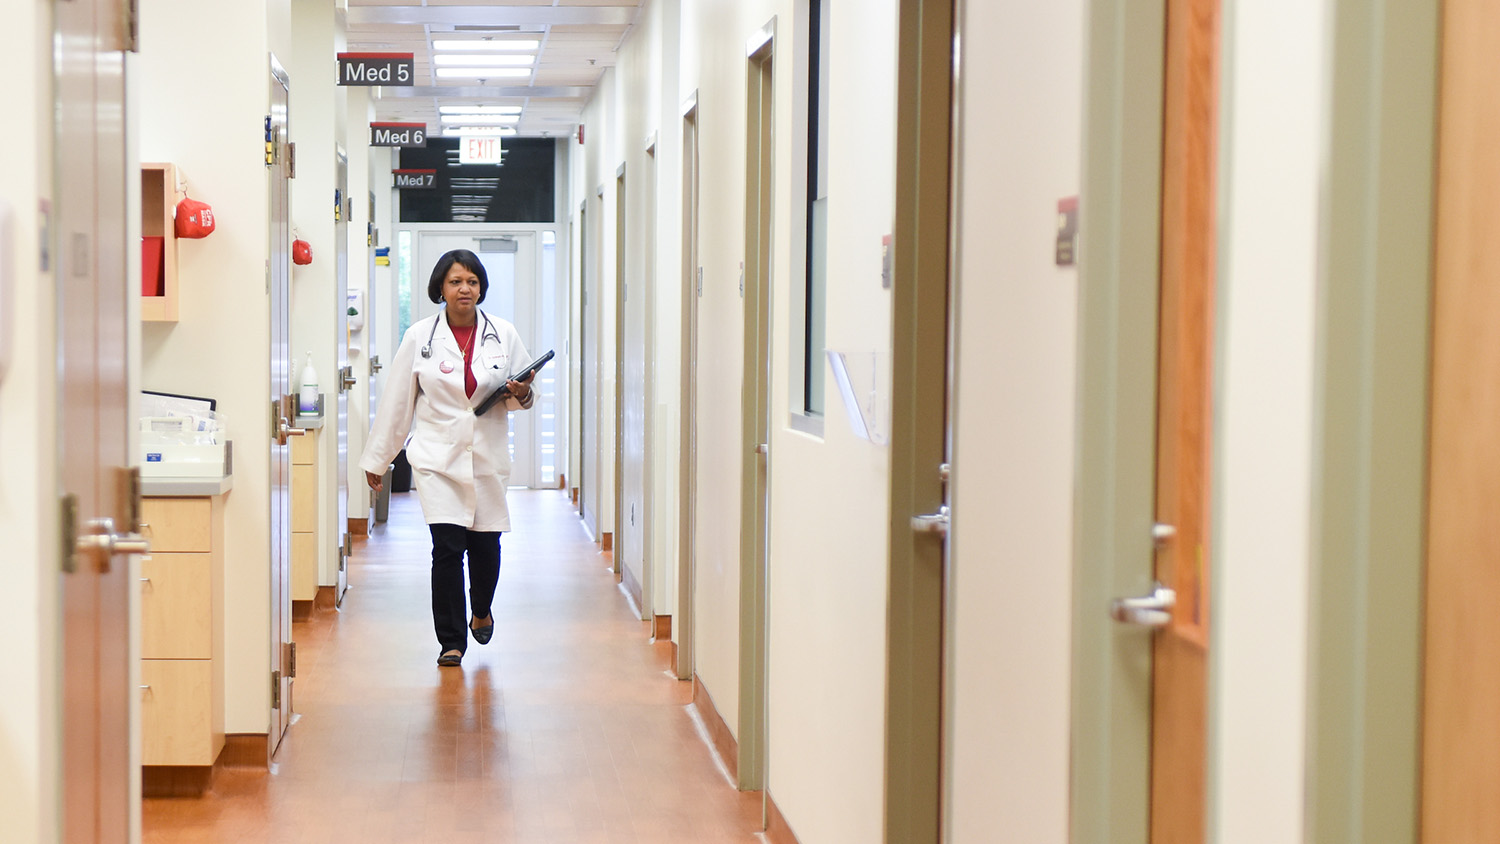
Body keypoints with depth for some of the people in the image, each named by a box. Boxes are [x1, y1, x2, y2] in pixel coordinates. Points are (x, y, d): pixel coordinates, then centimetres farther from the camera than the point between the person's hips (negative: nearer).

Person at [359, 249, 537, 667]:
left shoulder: (503, 334, 3)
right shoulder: (419, 338, 0)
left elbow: (524, 393, 13)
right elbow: (397, 401, 5)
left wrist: (522, 393, -12)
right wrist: (376, 459, 8)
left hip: (488, 456, 2)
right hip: (438, 456, -2)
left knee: (486, 544, 6)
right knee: (448, 546, -11)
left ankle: (481, 610, 38)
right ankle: (451, 641, 1)